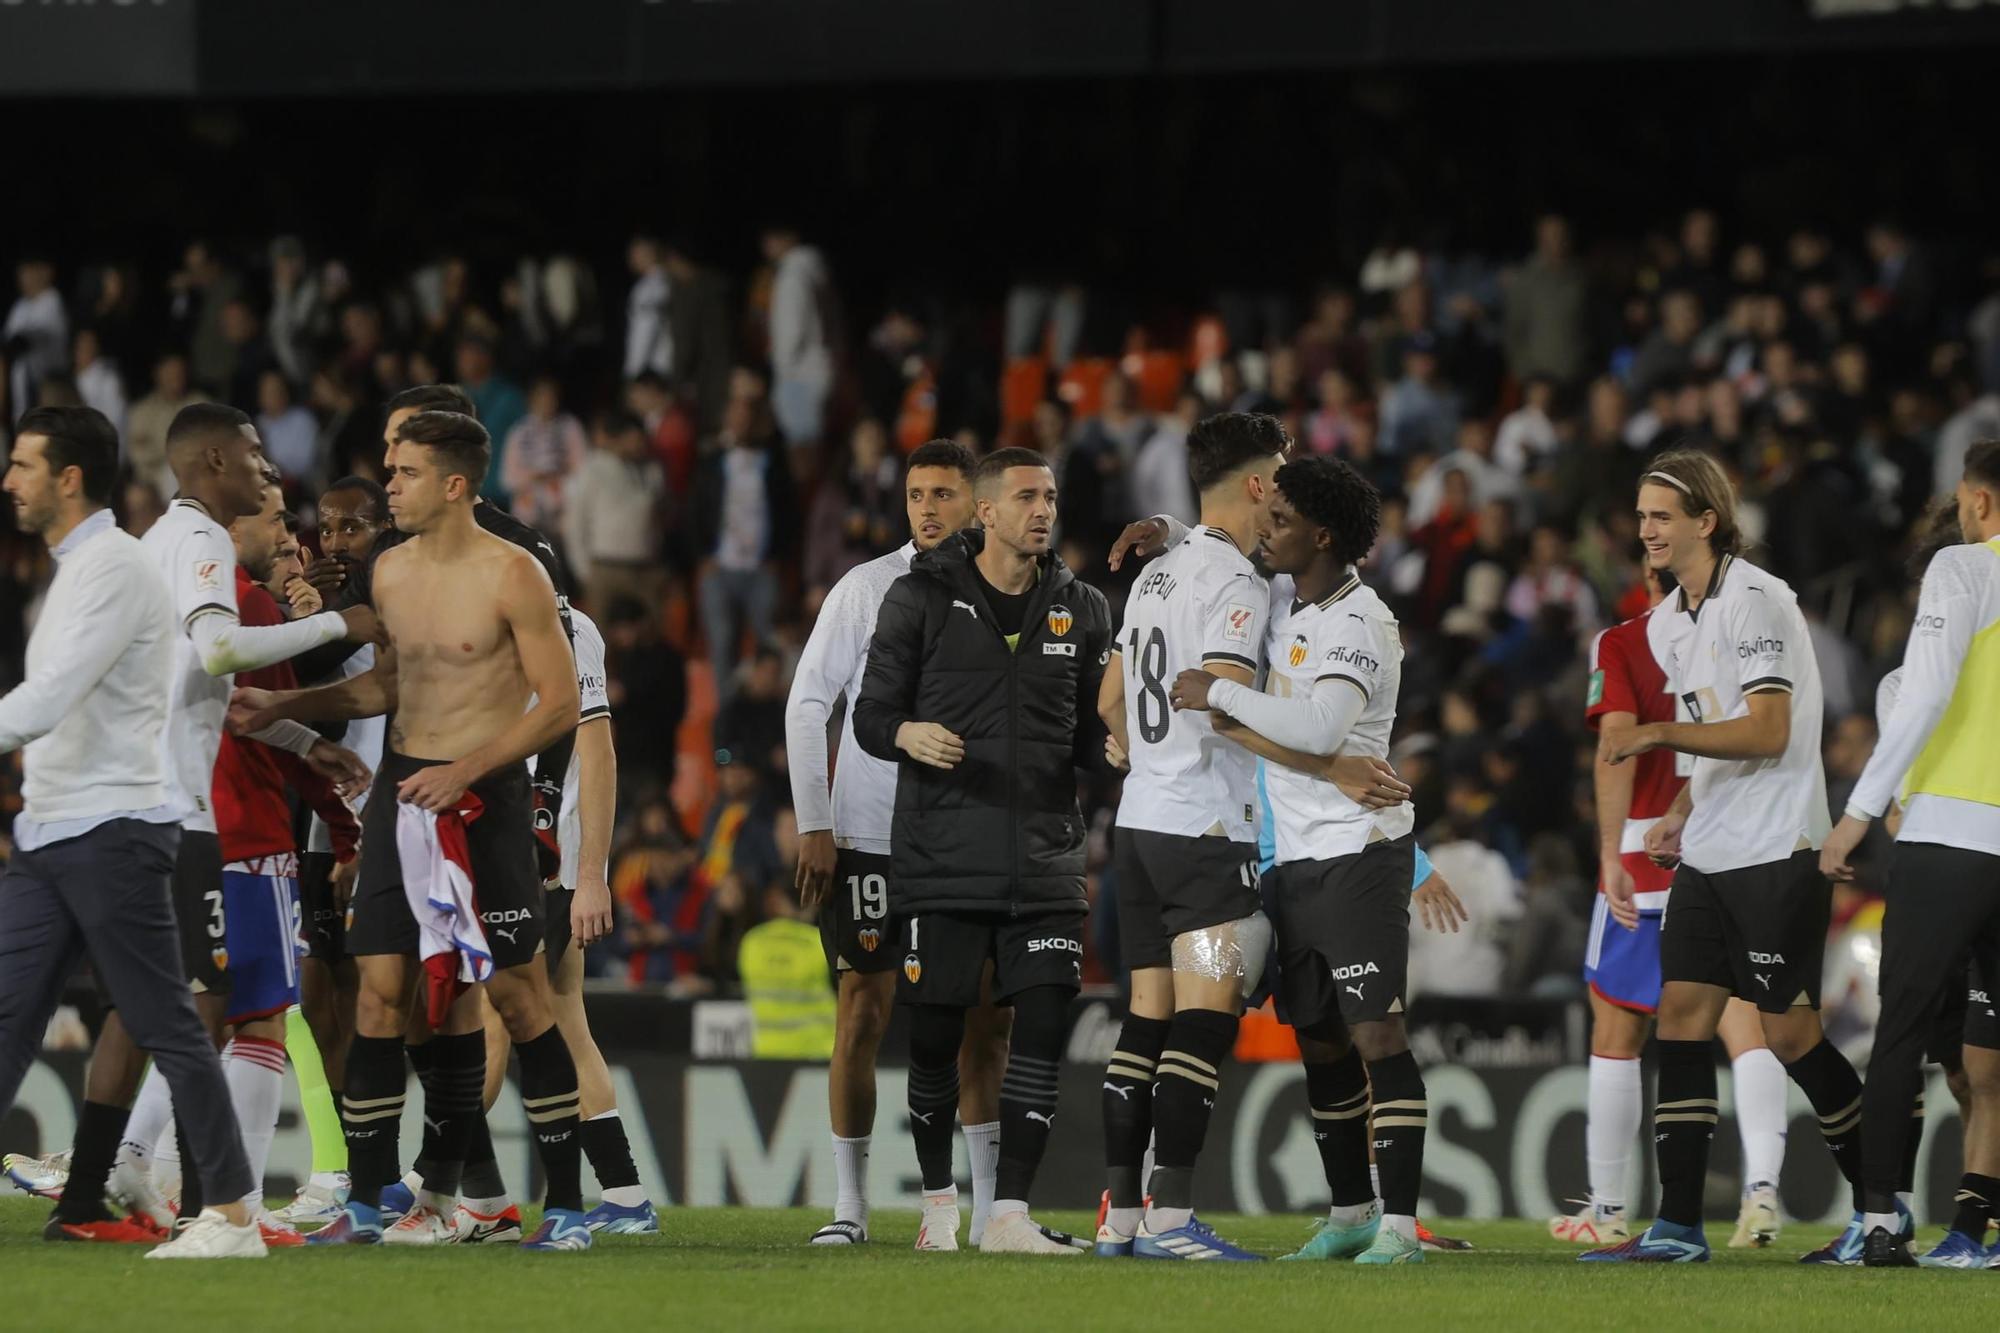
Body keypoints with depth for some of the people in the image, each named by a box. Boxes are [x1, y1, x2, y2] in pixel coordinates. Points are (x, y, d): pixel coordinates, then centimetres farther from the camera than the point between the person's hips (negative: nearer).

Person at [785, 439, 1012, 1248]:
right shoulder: (867, 589, -2)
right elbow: (807, 704, -2)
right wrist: (812, 824, -7)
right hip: (868, 835, -3)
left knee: (983, 1017, 3)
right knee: (864, 1007, -2)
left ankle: (988, 1204, 9)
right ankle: (849, 1202, 4)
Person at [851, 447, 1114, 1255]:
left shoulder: (1081, 611, 10)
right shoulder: (922, 598, 0)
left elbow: (1088, 737, 16)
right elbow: (871, 715, 1)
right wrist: (908, 734, -21)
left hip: (1043, 859, 3)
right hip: (941, 858, -3)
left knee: (1045, 1030, -7)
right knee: (935, 1035, 1)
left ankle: (1008, 1214, -4)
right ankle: (938, 1199, 21)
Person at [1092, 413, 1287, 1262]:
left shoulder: (1157, 574, 17)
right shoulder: (1234, 580, -11)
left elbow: (1112, 703, 22)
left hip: (1141, 816, 9)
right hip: (1207, 825, -9)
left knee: (1148, 1016, 9)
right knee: (1204, 1018, -11)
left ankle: (1121, 1213, 8)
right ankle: (1170, 1216, -17)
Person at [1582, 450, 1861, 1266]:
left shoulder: (1755, 601, -13)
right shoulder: (1667, 623, 14)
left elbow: (1766, 732, -20)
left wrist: (1661, 734, -24)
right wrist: (1683, 815, 11)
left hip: (1776, 854, -9)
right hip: (1709, 856, 9)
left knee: (1790, 1032, -5)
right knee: (1680, 1017, 0)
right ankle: (1677, 1227, 0)